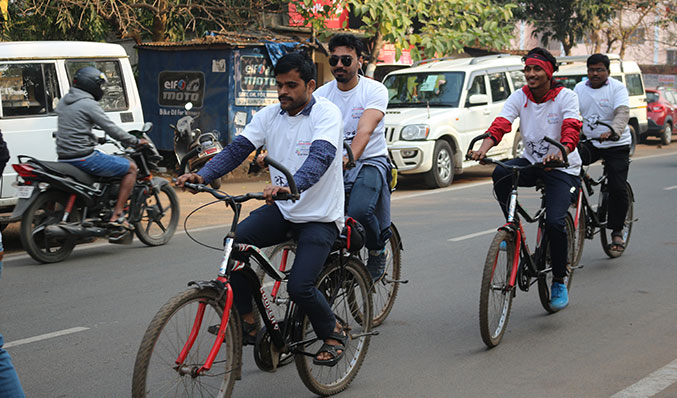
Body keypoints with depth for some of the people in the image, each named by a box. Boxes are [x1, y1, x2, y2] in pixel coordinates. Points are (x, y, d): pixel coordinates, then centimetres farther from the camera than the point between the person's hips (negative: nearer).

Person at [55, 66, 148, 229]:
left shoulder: (64, 101, 15)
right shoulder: (89, 104, -12)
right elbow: (111, 129, -12)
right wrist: (135, 141, 0)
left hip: (64, 157, 9)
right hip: (83, 158, -9)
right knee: (131, 168, 0)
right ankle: (116, 215, -8)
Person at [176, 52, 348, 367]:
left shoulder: (326, 113, -15)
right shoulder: (270, 115, 3)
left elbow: (321, 157, -32)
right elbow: (238, 148, -6)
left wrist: (292, 185, -52)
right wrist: (202, 175, -24)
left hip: (320, 217, -5)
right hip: (282, 210, 6)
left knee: (299, 287, -20)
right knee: (235, 241, -20)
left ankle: (333, 333, 11)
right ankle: (246, 320, -2)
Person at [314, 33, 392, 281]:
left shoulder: (375, 90, -8)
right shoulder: (322, 94, 4)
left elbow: (364, 131, -24)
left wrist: (349, 158, -43)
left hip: (369, 162, -4)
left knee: (359, 211, -31)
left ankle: (377, 251, 3)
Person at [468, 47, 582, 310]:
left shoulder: (566, 97, -10)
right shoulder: (519, 97, 0)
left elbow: (571, 129, -26)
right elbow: (501, 123, -16)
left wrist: (559, 153, -48)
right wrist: (484, 148, -36)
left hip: (562, 168, -3)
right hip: (531, 162, 3)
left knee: (554, 222, -21)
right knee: (500, 174, -30)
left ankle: (559, 283, 0)